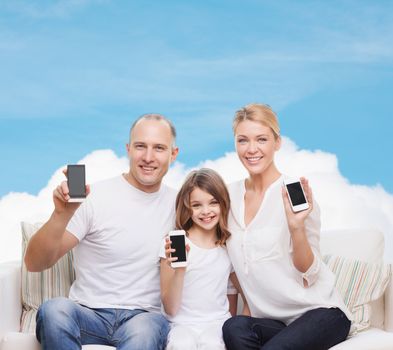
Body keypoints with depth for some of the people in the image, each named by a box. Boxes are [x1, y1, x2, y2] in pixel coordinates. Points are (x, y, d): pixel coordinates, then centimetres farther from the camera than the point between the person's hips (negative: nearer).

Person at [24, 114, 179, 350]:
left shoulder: (178, 205, 9)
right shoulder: (94, 198, -3)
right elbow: (34, 264, -9)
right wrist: (62, 215, -26)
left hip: (145, 316, 0)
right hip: (89, 314, 0)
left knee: (145, 329, -38)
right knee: (54, 309, -35)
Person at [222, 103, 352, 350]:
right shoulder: (231, 195, 5)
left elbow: (309, 274, -11)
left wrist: (296, 226, -25)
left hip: (320, 312, -4)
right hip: (271, 320, 4)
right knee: (234, 328, -29)